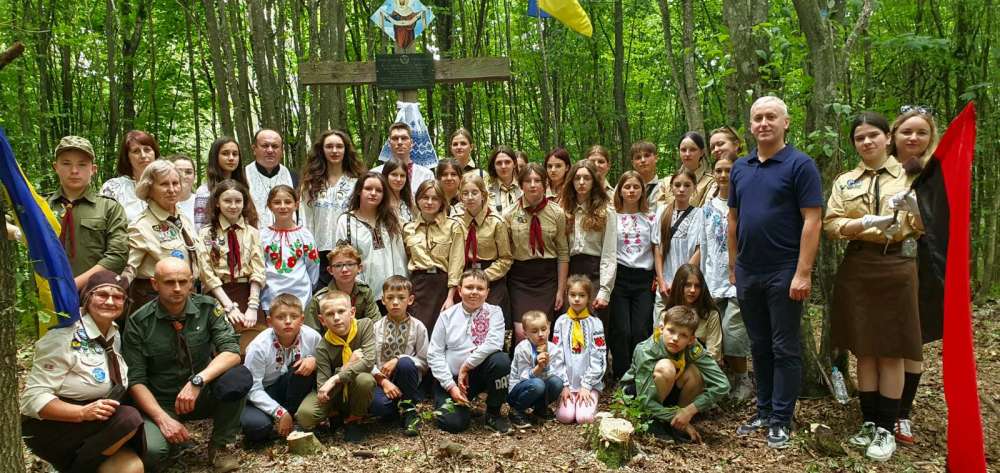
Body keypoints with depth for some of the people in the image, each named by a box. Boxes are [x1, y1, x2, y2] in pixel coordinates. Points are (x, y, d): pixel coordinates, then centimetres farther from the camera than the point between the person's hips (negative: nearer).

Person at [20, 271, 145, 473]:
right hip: (51, 428, -5)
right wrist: (83, 412, -32)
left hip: (102, 426, 5)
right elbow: (34, 398, -21)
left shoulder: (114, 334, 5)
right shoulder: (64, 337, -17)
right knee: (128, 419, -28)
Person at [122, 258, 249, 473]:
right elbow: (135, 380, -9)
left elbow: (231, 352, -15)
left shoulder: (207, 308, -6)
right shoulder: (139, 322, -9)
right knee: (152, 451, -32)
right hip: (159, 402, -1)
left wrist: (197, 381, -32)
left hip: (202, 396, 1)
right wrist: (163, 419, -22)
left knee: (239, 377, -30)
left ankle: (221, 445, -5)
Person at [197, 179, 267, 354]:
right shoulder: (206, 234, 4)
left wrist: (253, 306, -9)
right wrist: (229, 306, -11)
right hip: (218, 296, -1)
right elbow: (208, 275, -3)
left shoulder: (253, 233, 9)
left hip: (248, 295, 1)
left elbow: (258, 272, 2)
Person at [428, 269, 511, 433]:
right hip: (451, 378, -1)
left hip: (480, 372, 1)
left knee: (501, 360, -30)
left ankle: (493, 414, -6)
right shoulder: (447, 316, -1)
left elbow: (494, 343, -19)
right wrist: (451, 386, -11)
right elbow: (434, 354, -3)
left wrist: (466, 366, -19)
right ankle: (462, 403, 17)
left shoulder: (494, 312, -2)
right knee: (452, 422, -23)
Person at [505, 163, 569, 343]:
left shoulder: (557, 213, 1)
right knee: (521, 333, -9)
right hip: (519, 277, 0)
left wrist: (561, 289, 1)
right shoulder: (510, 215, 0)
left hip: (548, 277, 0)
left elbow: (563, 253, 3)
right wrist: (504, 286, -1)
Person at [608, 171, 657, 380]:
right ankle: (622, 377, 6)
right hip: (619, 277, -1)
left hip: (643, 278, 1)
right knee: (621, 331, -6)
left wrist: (658, 277, 1)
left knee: (641, 331, -5)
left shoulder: (651, 218, 11)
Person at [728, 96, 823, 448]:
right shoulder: (740, 168, 10)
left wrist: (803, 273, -18)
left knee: (784, 349, 3)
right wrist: (733, 266, 12)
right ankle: (763, 412, 26)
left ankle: (781, 420, 13)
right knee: (759, 346, 14)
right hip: (748, 274, 6)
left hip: (784, 273, -6)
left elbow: (811, 221, -13)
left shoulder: (800, 165, -8)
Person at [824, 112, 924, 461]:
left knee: (891, 352, 1)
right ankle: (869, 422, 18)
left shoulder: (909, 175, 7)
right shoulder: (844, 182, 10)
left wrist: (913, 208, -21)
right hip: (856, 268, 2)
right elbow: (831, 226, -1)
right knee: (864, 349, 7)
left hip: (896, 265, -2)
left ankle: (887, 429, 9)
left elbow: (925, 226, 1)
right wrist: (867, 223, -18)